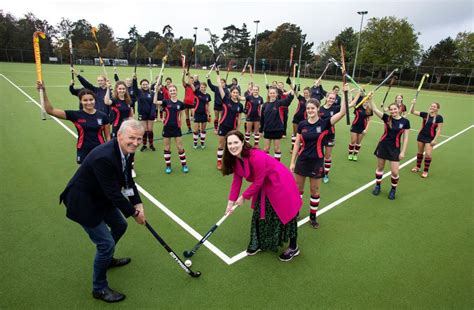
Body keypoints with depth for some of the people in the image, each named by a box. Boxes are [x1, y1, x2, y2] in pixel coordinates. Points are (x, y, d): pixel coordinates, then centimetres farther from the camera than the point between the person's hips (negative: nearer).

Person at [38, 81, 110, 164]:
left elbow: (108, 136, 4)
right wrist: (44, 92, -20)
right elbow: (50, 110, -9)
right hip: (84, 152, 0)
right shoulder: (76, 115, -3)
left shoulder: (102, 116, -2)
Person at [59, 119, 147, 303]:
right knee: (106, 243, -6)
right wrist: (134, 213, -19)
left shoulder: (125, 150, -8)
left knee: (120, 225, 23)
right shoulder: (104, 157, -36)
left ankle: (107, 259, 51)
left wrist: (138, 204, -7)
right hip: (83, 203, -9)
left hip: (101, 198, 9)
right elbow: (114, 192, -31)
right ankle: (99, 288, 19)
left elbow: (128, 180, 1)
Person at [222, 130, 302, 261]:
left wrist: (243, 196, -15)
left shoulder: (257, 157, -36)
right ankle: (259, 243, 39)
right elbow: (236, 180, -3)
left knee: (285, 215, 5)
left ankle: (294, 247, 28)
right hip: (264, 186, 8)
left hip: (280, 184, -8)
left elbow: (257, 182, -27)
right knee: (259, 214, 17)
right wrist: (231, 201, -6)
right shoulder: (235, 159, -10)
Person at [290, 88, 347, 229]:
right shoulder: (302, 124, -2)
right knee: (298, 188, 13)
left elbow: (342, 112, -20)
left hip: (317, 162, -2)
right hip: (302, 160, 2)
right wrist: (292, 162, 3)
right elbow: (297, 144, 3)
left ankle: (313, 217, 29)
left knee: (314, 191, 11)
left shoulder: (324, 123, -8)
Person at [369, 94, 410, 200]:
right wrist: (370, 99, -31)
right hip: (383, 145, 1)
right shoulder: (387, 118, -4)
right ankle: (378, 186, 33)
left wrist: (403, 152, -5)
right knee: (380, 167, 13)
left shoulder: (405, 122, -5)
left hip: (395, 148, -1)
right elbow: (374, 109, -16)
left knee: (395, 172, -2)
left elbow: (405, 138, -2)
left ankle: (393, 189, 24)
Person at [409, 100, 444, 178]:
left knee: (428, 154, -6)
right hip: (421, 136, 3)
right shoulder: (425, 114, -1)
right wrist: (413, 104, -18)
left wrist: (435, 139, -13)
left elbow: (439, 129, -9)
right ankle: (418, 167, 32)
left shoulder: (439, 117, -9)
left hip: (430, 138, -3)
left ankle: (425, 171, 8)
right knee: (420, 152, 15)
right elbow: (412, 112, -2)